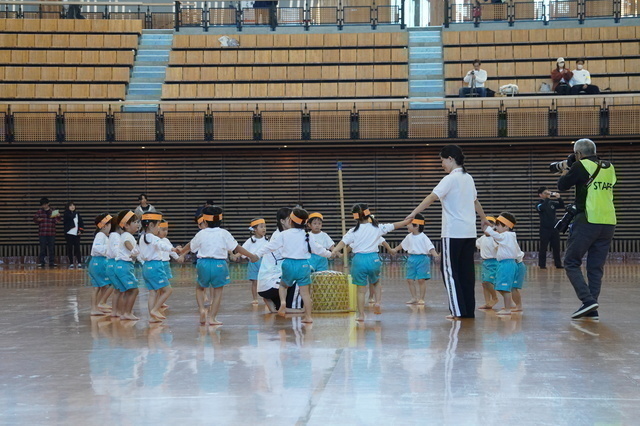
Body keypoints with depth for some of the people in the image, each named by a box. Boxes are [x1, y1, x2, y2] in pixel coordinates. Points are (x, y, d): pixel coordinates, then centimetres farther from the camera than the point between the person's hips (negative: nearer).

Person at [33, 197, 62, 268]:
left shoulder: (53, 211, 7)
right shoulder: (39, 211, 7)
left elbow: (56, 222, 5)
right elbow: (35, 219, 11)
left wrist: (58, 216, -13)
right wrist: (37, 220, -11)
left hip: (51, 233, 0)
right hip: (42, 233, 0)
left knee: (51, 248, 3)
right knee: (42, 248, 0)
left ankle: (52, 263, 9)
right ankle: (42, 263, 4)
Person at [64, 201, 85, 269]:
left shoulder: (77, 214, 11)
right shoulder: (66, 213, 2)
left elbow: (81, 222, 10)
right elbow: (71, 217, -18)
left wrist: (81, 230, -2)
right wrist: (74, 212, 0)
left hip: (76, 234, 2)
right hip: (69, 233, -2)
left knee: (77, 248, -2)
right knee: (70, 248, 1)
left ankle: (79, 262, -1)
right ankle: (71, 263, 6)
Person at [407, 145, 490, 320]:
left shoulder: (451, 179, -10)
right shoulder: (468, 178, 14)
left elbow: (432, 197, -20)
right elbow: (475, 201, 27)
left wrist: (413, 213, -22)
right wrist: (484, 219, 42)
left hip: (454, 233, -8)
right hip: (469, 232, 8)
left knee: (450, 271, -2)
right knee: (466, 271, 9)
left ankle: (458, 311, -5)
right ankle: (469, 310, 10)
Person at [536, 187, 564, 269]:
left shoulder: (552, 203, 10)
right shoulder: (539, 205, -2)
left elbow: (562, 206, 4)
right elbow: (542, 207, -24)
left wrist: (559, 198, -14)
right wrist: (548, 198, -30)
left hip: (554, 228, 4)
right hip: (545, 229, -4)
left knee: (556, 247, 5)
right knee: (543, 248, -2)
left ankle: (558, 264, 10)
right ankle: (542, 264, 3)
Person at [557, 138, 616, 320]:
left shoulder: (580, 166, -5)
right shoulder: (609, 168, 14)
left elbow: (562, 185, 3)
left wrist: (565, 172, 23)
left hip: (588, 222, -6)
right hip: (608, 223, 6)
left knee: (571, 263, 2)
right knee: (596, 267, 10)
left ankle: (588, 300, -13)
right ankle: (592, 310, 7)